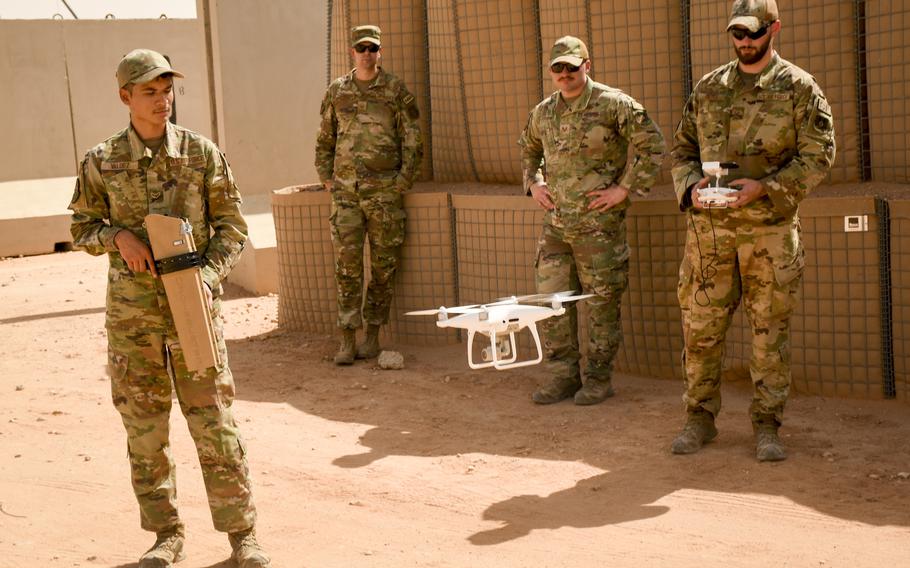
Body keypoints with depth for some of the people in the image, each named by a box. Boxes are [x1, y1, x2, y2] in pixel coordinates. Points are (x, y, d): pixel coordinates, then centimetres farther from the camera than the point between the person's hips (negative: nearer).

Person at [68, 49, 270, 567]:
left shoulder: (202, 154, 0)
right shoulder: (102, 163, 2)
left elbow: (232, 227, 3)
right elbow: (83, 228, 12)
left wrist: (208, 276, -13)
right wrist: (118, 236, -10)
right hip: (132, 313, 2)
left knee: (214, 422, -1)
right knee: (144, 427, 7)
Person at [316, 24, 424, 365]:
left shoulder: (395, 91, 2)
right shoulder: (336, 91, 9)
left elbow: (412, 140, 1)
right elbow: (324, 139, 17)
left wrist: (403, 181, -5)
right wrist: (326, 178, 10)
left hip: (384, 192, -1)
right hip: (345, 193, 2)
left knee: (382, 267, 3)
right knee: (346, 266, -3)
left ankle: (373, 335, 14)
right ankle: (347, 340, 0)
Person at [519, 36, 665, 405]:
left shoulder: (613, 104, -7)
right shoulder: (543, 112, 11)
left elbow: (651, 144, -9)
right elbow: (527, 149, 31)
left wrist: (625, 188, -11)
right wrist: (533, 183, 16)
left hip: (599, 223, -6)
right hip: (555, 222, 6)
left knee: (602, 302, 1)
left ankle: (598, 378, 12)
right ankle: (563, 375, 18)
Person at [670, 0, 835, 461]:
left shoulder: (798, 87, 0)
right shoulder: (708, 87, 11)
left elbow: (818, 155, -5)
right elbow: (682, 148, 16)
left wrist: (764, 187, -16)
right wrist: (690, 186, -4)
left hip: (769, 229, -3)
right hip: (708, 229, 3)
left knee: (770, 328, 3)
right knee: (701, 324, 5)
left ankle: (767, 426, 12)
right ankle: (699, 418, 18)